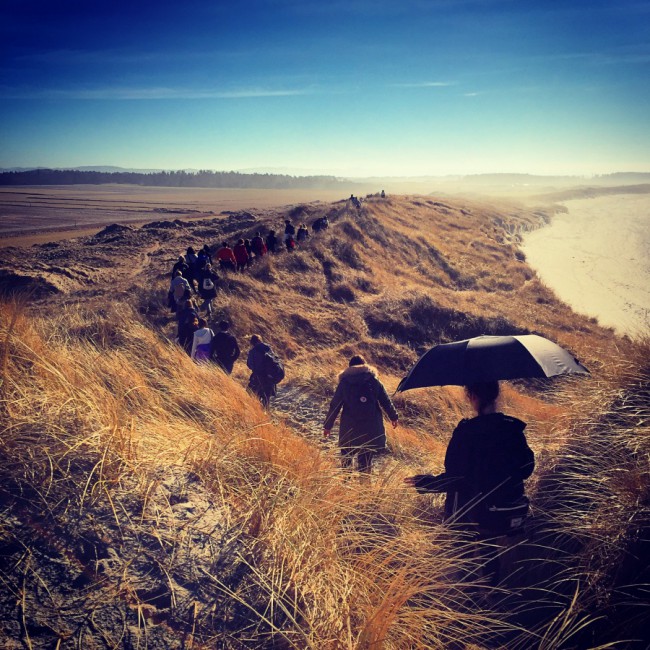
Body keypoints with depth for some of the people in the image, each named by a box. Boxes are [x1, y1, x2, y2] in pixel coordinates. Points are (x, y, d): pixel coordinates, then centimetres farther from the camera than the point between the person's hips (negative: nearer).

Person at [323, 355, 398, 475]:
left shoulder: (344, 383, -1)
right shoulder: (374, 381, 2)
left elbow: (334, 406, 0)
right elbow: (386, 402, 7)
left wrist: (327, 426, 8)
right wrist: (393, 417, 22)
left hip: (349, 429, -1)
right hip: (371, 428, 1)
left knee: (346, 457, 14)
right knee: (366, 460, 9)